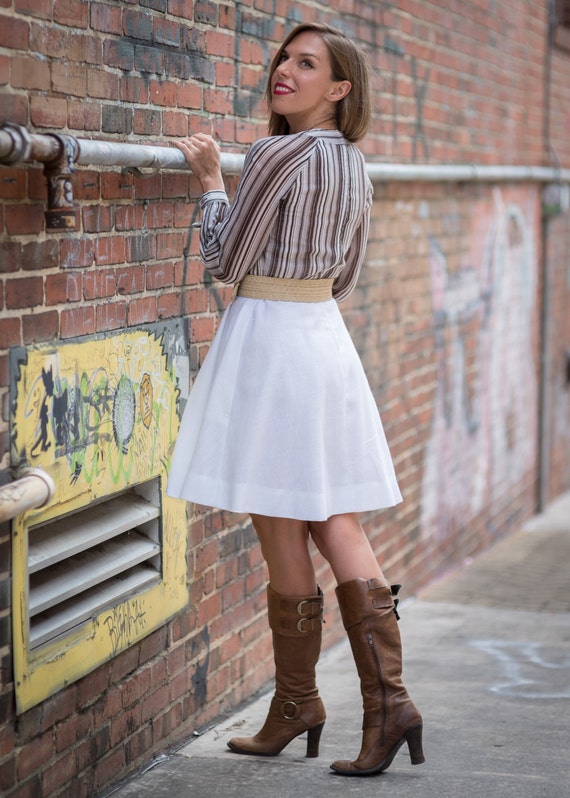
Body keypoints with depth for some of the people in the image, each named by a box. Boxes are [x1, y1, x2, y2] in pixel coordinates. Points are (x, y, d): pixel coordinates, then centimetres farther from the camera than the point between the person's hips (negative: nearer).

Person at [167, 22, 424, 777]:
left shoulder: (276, 155, -15)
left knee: (283, 538, 3)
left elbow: (225, 261, -9)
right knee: (336, 525, 10)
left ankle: (296, 707, 15)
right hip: (324, 336, 8)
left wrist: (210, 178, 2)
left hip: (266, 338, -8)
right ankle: (388, 701, 5)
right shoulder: (354, 166, 10)